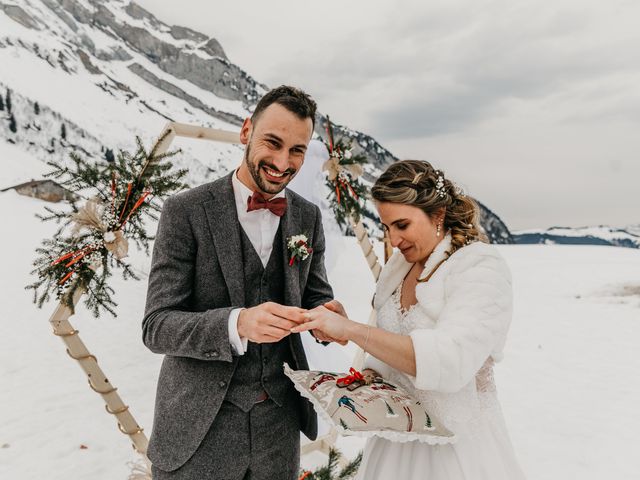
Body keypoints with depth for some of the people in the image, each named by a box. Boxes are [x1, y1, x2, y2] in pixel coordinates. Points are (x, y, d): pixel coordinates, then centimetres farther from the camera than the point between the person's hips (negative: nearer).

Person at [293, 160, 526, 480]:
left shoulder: (481, 270, -17)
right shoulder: (397, 268, 2)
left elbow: (450, 360, -31)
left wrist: (351, 329, -34)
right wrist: (369, 376, -6)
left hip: (457, 442, -5)